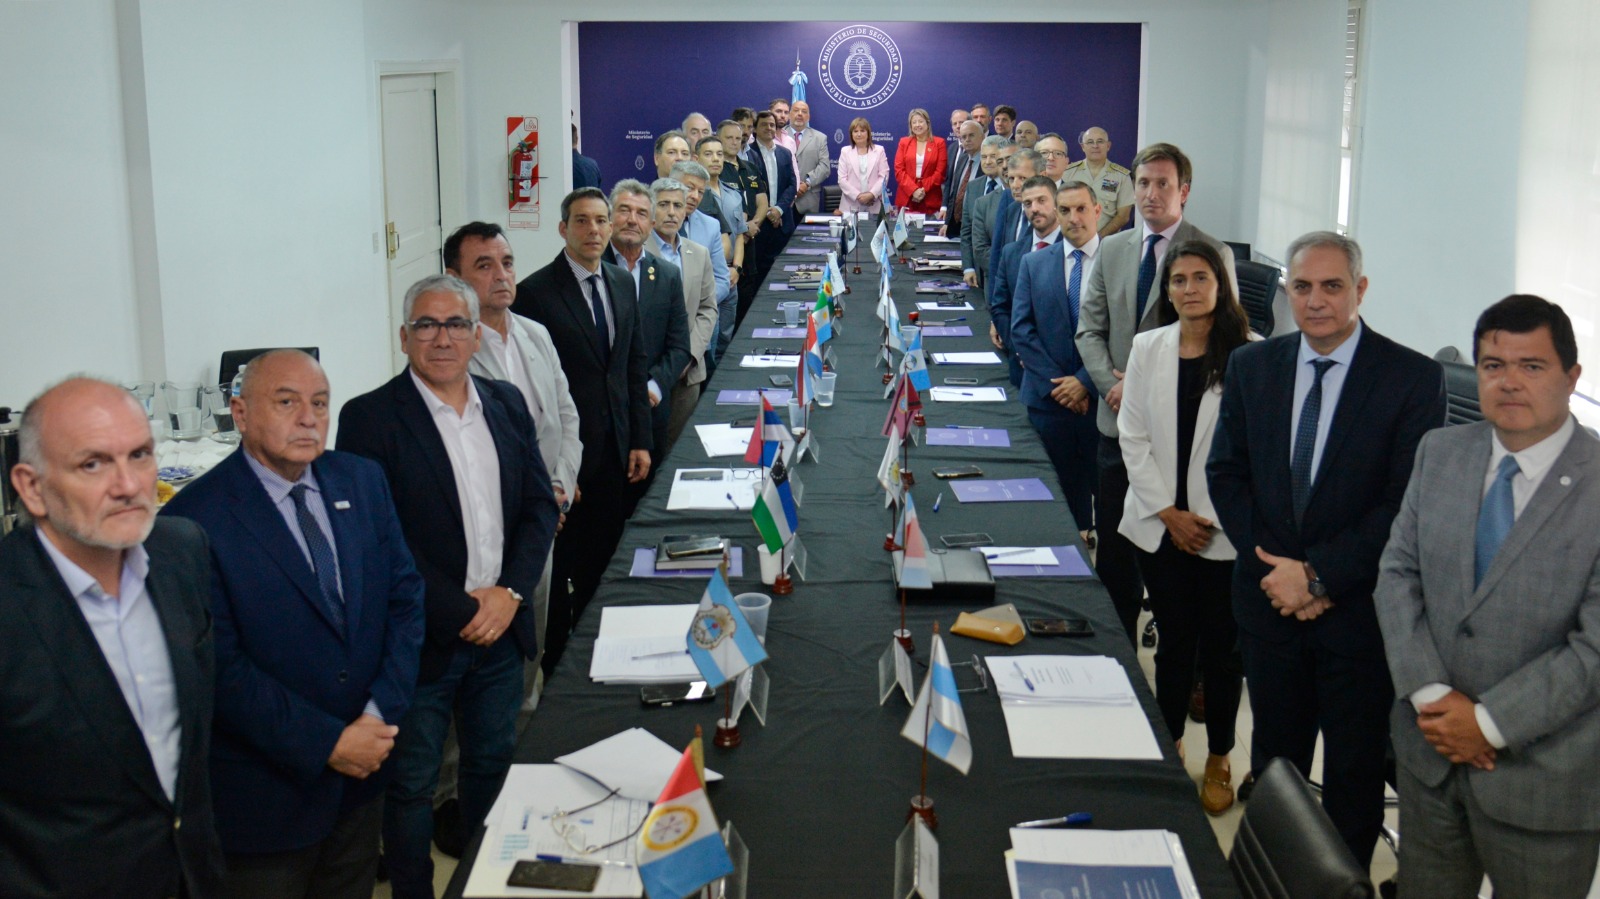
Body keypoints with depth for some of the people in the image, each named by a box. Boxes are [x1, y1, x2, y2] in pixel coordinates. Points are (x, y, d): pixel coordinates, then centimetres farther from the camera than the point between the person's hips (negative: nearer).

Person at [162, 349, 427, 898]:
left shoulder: (363, 481, 2)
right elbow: (222, 667, -18)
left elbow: (405, 595, 2)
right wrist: (327, 745, -17)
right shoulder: (196, 519, -16)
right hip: (266, 790, -5)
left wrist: (381, 713, -9)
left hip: (363, 775, 5)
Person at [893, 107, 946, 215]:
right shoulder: (904, 142, 10)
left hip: (930, 199, -1)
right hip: (906, 198, 1)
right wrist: (913, 190, -11)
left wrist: (924, 189, -11)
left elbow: (940, 172, 0)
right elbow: (899, 170, 2)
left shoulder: (939, 143, 6)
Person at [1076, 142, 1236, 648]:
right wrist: (1112, 383, -7)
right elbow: (1090, 328, 11)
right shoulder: (1112, 249, 10)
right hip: (1120, 418, 5)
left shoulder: (1212, 254, -6)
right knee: (1113, 545, 10)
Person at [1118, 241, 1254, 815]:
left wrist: (1210, 515, -11)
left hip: (1225, 530, -3)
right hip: (1160, 525, 3)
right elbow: (1133, 437, 4)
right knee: (1174, 642, 12)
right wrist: (1169, 513, -4)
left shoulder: (1249, 354, -9)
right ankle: (1169, 749, 28)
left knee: (1221, 647, 6)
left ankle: (1219, 761, 23)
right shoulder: (1147, 349, 4)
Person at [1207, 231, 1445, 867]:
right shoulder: (1251, 367, 2)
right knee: (1274, 754, 18)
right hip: (1269, 600, 4)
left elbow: (1408, 502, -14)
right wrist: (1276, 568, -9)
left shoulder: (1413, 378, -11)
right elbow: (1226, 474, 3)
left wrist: (1320, 576, -17)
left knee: (1355, 768, 11)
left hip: (1359, 607, -3)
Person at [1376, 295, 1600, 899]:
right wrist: (1429, 693, -12)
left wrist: (1491, 724, -17)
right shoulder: (1440, 452, 1)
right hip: (1429, 747, 5)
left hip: (1542, 776, -4)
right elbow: (1397, 572, 0)